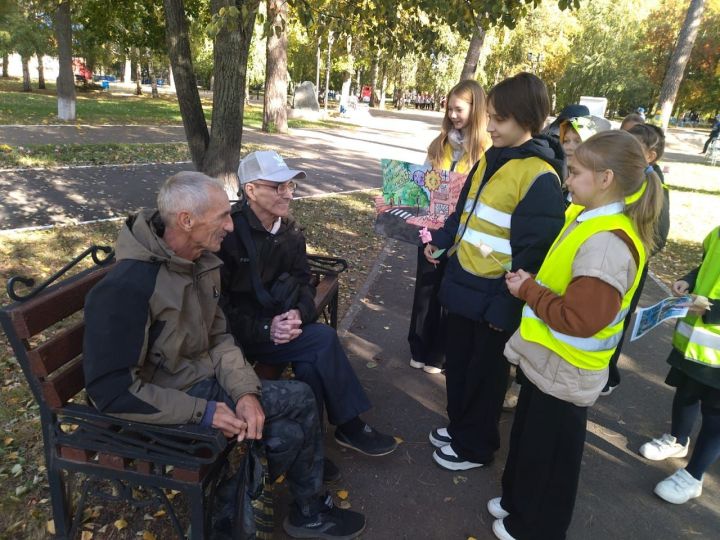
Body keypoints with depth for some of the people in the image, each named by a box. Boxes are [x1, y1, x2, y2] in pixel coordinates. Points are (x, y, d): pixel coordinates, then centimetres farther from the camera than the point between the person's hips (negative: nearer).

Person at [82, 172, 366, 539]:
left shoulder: (202, 263, -1)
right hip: (163, 408, -7)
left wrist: (245, 391, -15)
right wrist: (202, 412, -25)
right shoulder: (126, 287, -28)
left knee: (291, 432, -6)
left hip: (205, 380, 7)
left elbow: (218, 337, 2)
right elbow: (112, 390, -26)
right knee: (299, 401, -12)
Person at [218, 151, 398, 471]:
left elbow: (303, 282, 5)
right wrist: (265, 329, -26)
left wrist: (299, 313, -17)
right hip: (236, 335, -5)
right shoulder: (228, 233, -17)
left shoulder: (289, 231, 2)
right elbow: (217, 305, -17)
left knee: (311, 363, -23)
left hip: (276, 322, 6)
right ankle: (350, 427, -3)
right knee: (324, 340, -21)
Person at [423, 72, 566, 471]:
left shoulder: (539, 177, -18)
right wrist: (441, 241, 12)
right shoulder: (489, 159, 8)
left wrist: (506, 304, -19)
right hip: (462, 283, 8)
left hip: (492, 295, -8)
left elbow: (533, 251, -20)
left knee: (484, 373, 10)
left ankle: (474, 446, 30)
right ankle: (459, 426, 42)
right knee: (457, 362, 20)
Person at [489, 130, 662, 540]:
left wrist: (528, 289, -20)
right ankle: (518, 503, 49)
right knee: (529, 439, 26)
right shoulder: (590, 221, 3)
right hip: (547, 361, 10)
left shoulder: (607, 242, -29)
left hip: (563, 372, -10)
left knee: (549, 455, 13)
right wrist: (532, 282, 1)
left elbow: (580, 318, -32)